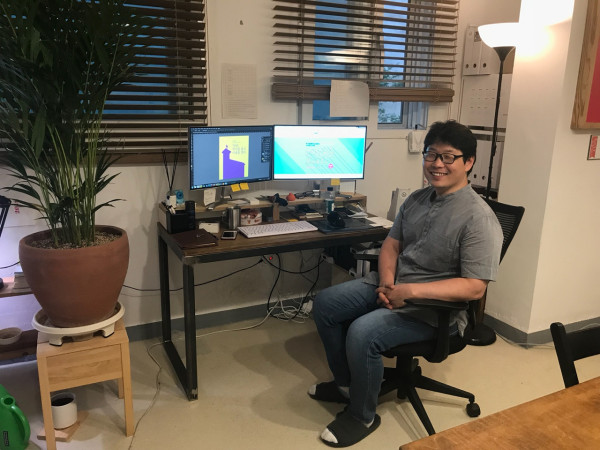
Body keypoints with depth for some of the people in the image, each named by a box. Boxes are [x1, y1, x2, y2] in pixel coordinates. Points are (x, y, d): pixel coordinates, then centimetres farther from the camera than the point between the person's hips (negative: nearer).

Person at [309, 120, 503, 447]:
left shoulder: (478, 219, -19)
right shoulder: (417, 199, 5)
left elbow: (474, 288, -23)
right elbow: (391, 244, 10)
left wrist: (410, 291, -29)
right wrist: (387, 283, -9)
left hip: (434, 308, -8)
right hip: (392, 286, 8)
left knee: (362, 332, -27)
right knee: (324, 303, 2)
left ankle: (362, 416, 1)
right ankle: (346, 383, 21)